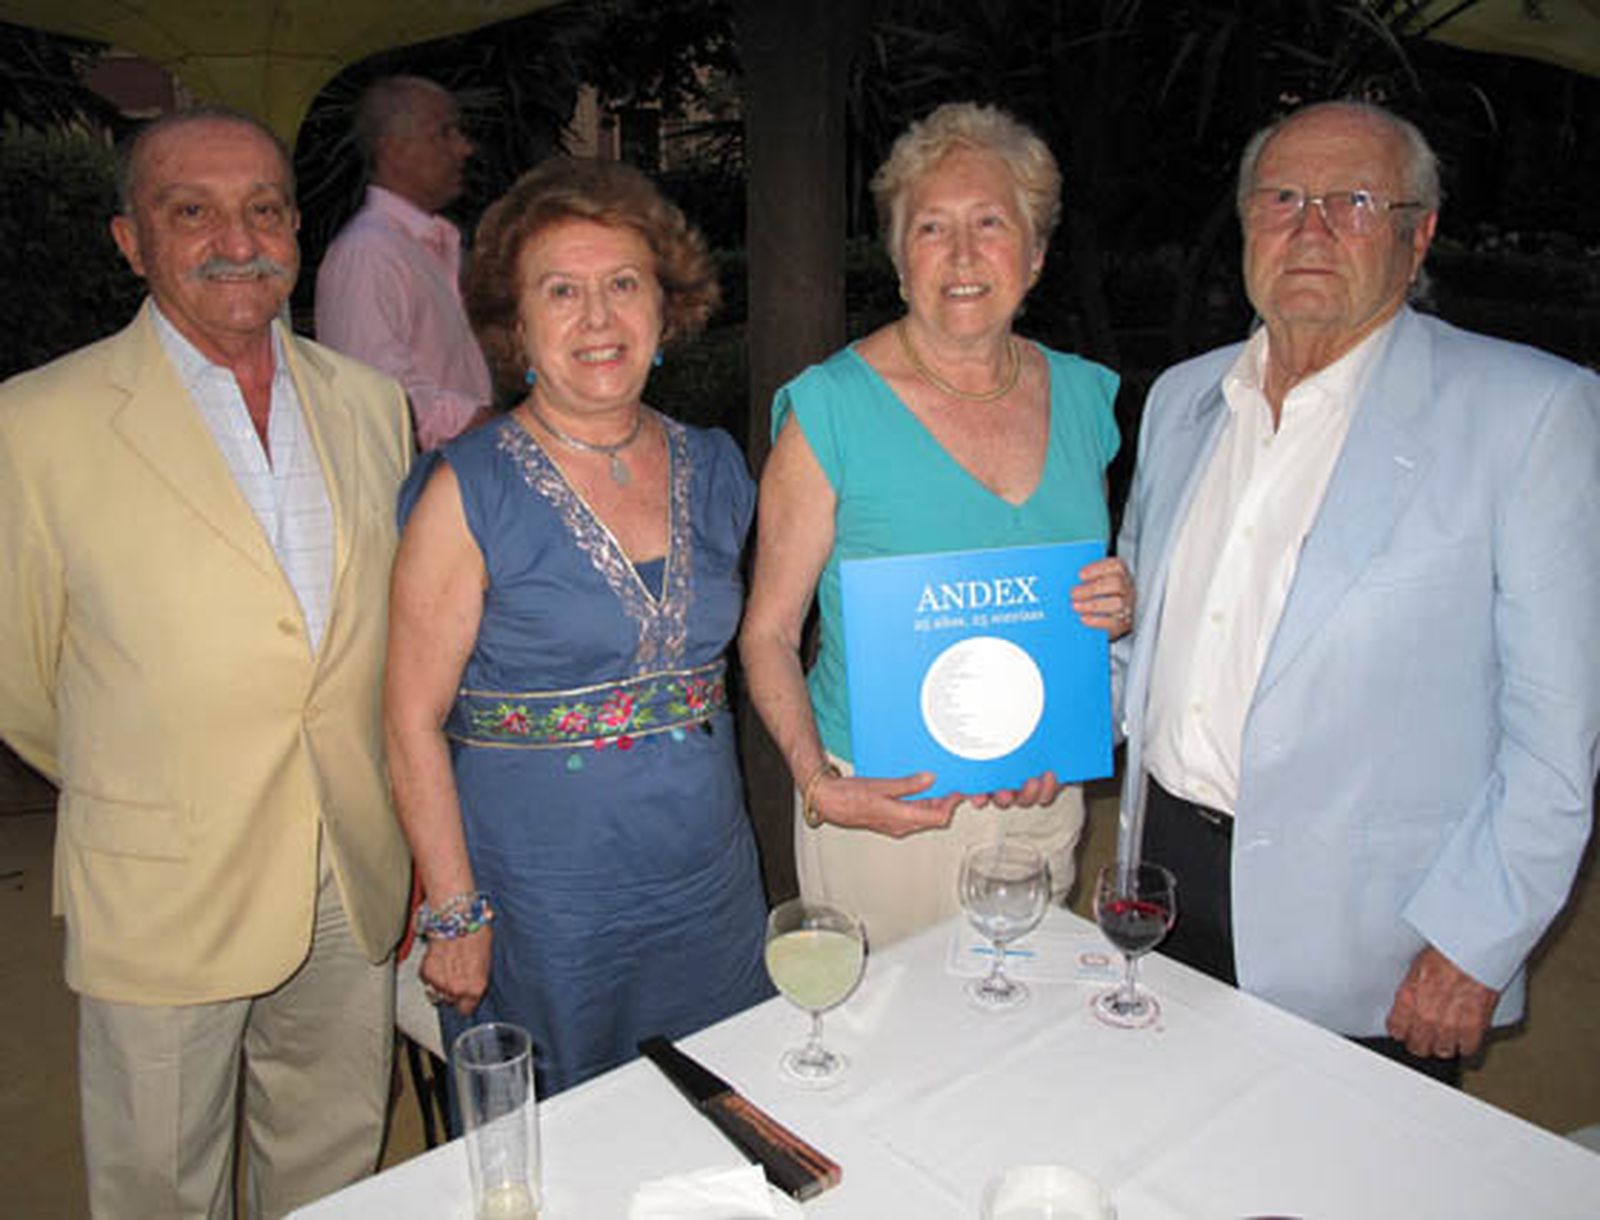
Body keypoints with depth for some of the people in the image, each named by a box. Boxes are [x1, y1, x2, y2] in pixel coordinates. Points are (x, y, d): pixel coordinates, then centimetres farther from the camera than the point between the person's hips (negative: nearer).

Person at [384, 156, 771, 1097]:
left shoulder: (715, 468, 3)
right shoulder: (470, 493, -11)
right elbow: (415, 726, -10)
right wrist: (456, 915, -11)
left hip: (713, 893, 5)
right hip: (542, 909, -4)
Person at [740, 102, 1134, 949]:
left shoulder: (1081, 394, 2)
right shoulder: (833, 408, -13)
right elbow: (768, 633, -10)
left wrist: (1116, 610, -7)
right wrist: (818, 782, -24)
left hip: (1044, 800, 5)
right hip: (883, 806, -4)